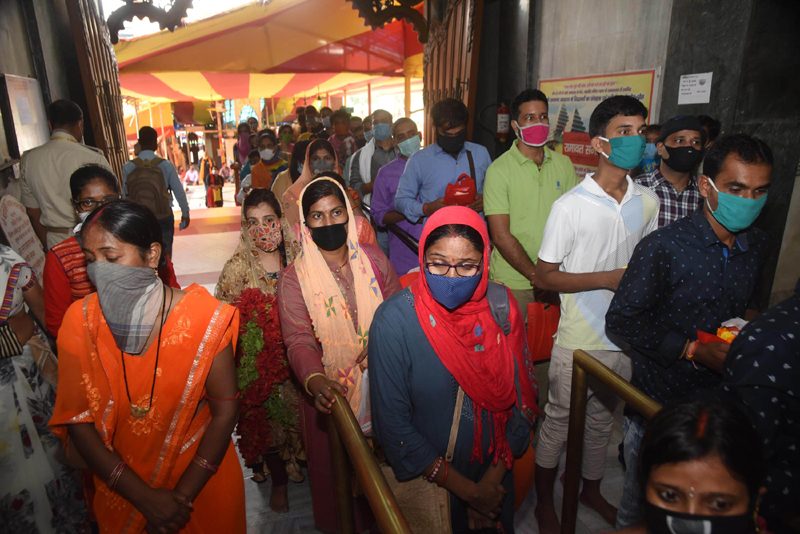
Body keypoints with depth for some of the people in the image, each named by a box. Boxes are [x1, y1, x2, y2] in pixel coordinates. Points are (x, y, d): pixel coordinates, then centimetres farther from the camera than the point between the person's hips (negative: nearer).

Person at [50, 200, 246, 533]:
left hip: (202, 480, -1)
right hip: (120, 490, 2)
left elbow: (224, 411, -15)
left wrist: (182, 495, -15)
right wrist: (145, 497, -15)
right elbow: (77, 419, -11)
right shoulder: (80, 321, -13)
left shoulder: (204, 318, -21)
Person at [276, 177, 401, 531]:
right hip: (328, 393, -2)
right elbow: (299, 341, -19)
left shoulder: (374, 259, -4)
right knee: (335, 468, 17)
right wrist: (316, 381, -37)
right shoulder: (294, 278, -11)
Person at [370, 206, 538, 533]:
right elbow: (392, 423, -19)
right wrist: (466, 489, -14)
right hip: (428, 480, -3)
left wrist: (493, 479, -8)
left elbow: (523, 396, -6)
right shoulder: (394, 320, -23)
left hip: (494, 473, 3)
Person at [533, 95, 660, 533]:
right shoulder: (570, 206, -15)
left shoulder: (648, 202, 3)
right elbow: (544, 276, -14)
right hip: (580, 341, -5)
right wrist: (610, 278, -20)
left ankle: (591, 490, 48)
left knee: (603, 419, 23)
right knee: (559, 423, 11)